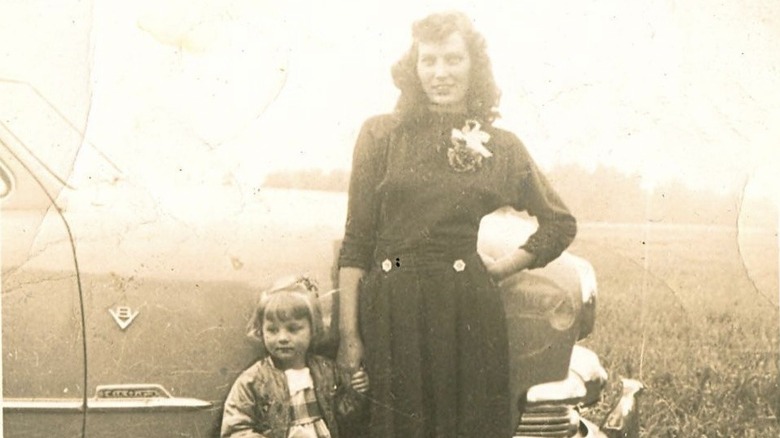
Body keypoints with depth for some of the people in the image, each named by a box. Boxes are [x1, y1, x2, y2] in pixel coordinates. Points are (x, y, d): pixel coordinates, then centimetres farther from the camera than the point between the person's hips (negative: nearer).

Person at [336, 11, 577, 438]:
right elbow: (355, 241, 1)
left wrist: (499, 268, 5)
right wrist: (348, 334, -4)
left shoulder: (501, 145, 7)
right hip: (389, 311, -1)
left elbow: (560, 223, 16)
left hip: (466, 313, 1)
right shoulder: (381, 134, 3)